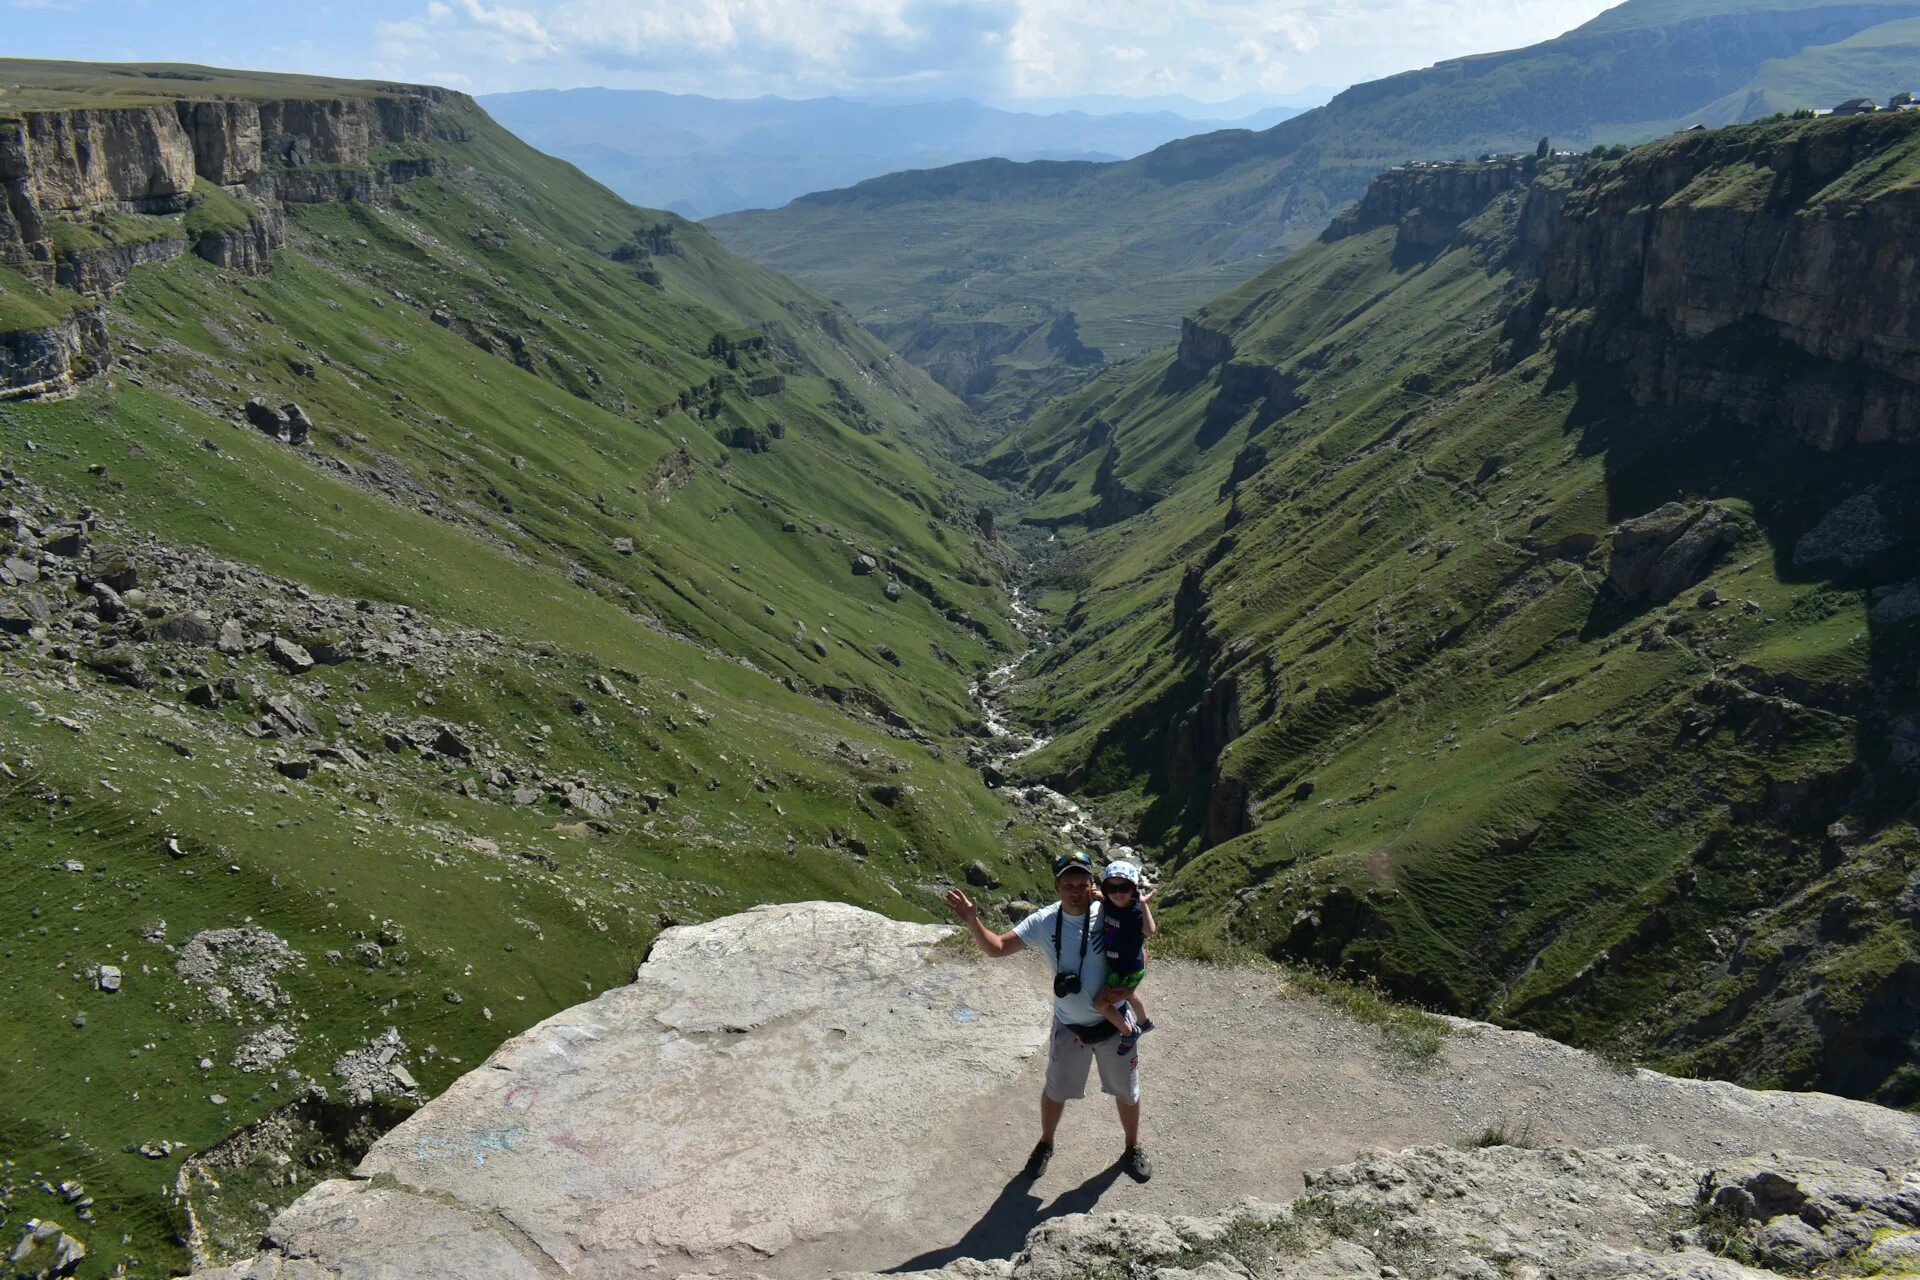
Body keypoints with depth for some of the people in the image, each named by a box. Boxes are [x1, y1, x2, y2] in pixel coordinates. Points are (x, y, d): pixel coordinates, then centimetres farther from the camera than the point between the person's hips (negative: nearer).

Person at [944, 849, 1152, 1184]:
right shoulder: (1043, 922, -15)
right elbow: (997, 947, -14)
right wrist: (972, 922, -30)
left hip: (1114, 1022, -1)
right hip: (1069, 1027, 1)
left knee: (1126, 1091, 18)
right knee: (1056, 1091, 20)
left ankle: (1132, 1148, 45)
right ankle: (1045, 1144, 47)